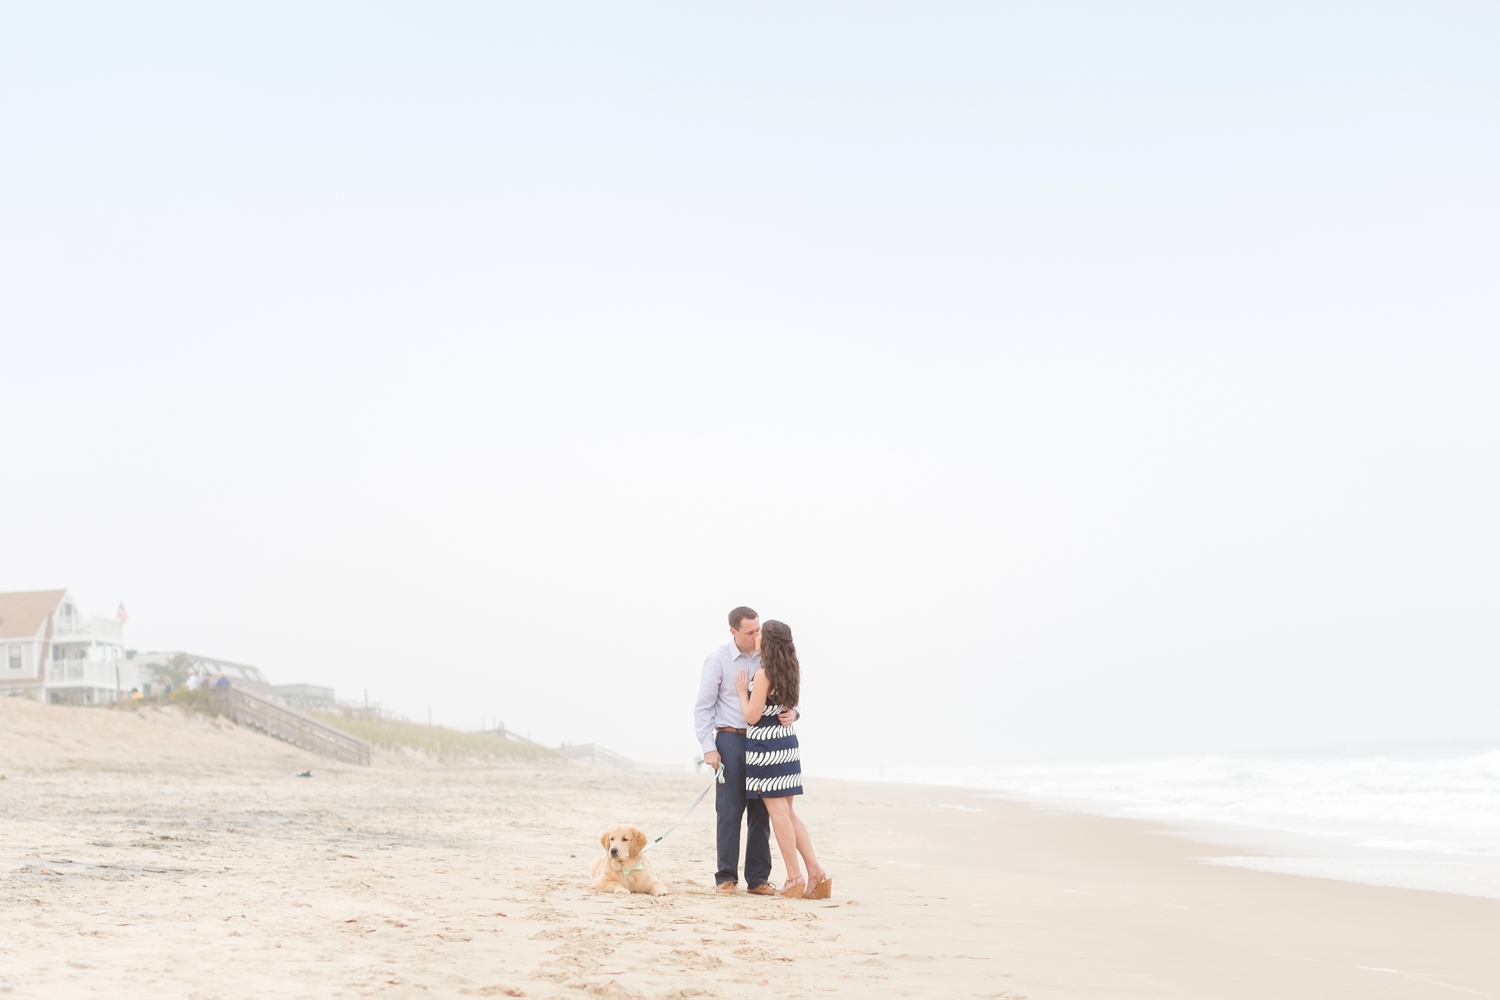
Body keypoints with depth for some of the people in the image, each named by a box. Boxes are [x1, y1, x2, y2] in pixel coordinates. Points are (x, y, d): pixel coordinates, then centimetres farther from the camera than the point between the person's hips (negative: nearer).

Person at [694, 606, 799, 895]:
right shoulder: (718, 660, -3)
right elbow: (703, 707, -2)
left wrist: (791, 712, -10)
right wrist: (708, 747, -9)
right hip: (731, 741, -3)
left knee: (761, 812, 5)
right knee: (730, 811, -2)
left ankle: (758, 878, 11)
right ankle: (726, 877, 6)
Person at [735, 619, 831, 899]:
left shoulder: (764, 674, -15)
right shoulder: (791, 672, 9)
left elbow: (752, 716, -12)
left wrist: (742, 691, 0)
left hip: (765, 745, -8)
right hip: (787, 742, 8)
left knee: (778, 812, -3)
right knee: (788, 813, 12)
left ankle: (795, 878, -1)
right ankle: (817, 873, 7)